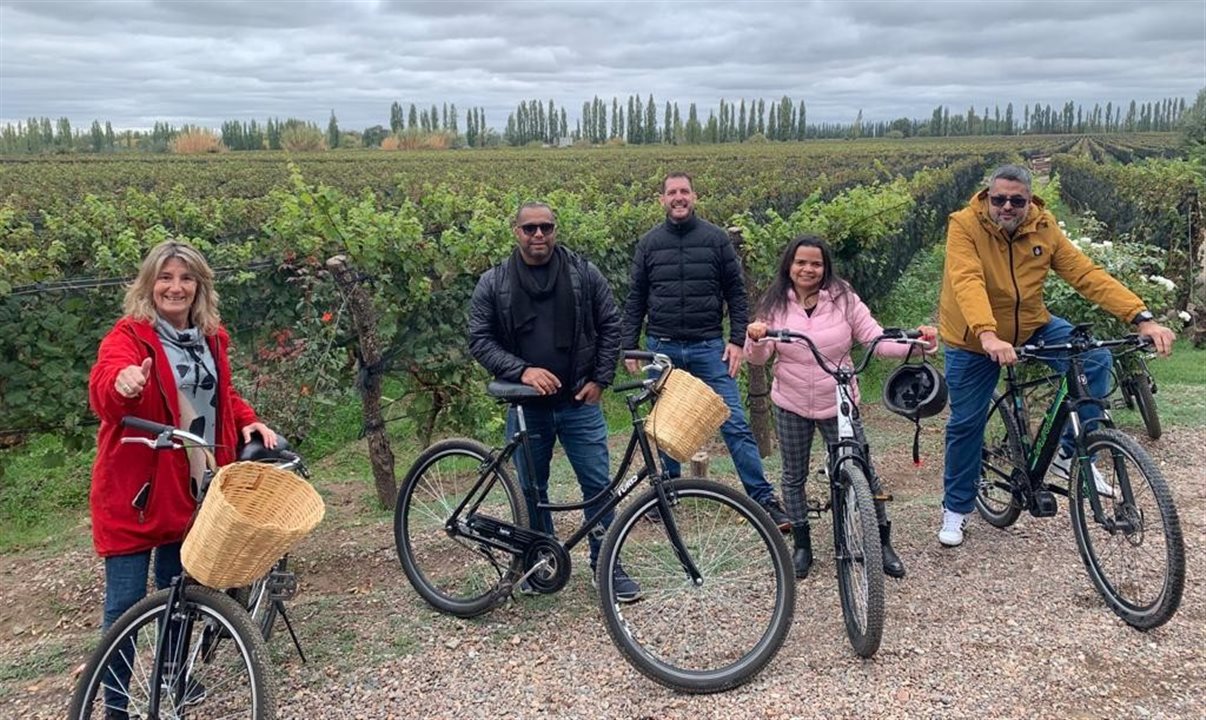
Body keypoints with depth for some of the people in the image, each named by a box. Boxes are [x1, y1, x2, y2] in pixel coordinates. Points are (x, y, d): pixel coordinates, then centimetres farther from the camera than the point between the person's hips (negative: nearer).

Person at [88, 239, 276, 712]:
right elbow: (102, 393, -30)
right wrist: (122, 382, -53)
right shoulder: (128, 334, -12)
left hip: (191, 488, 6)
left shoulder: (211, 339, 7)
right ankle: (117, 706, 13)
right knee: (126, 605, -2)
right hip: (134, 490, -6)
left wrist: (247, 422, 3)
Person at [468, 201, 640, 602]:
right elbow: (480, 340, -3)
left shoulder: (584, 274, 0)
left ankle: (607, 565, 16)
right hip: (526, 406, 1)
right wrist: (522, 370, -16)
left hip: (579, 403, 0)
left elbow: (610, 325, 5)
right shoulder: (493, 283, -1)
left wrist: (600, 379, -2)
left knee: (598, 484, 2)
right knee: (531, 489, 11)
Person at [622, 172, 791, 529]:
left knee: (735, 424, -6)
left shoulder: (716, 238, 3)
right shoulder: (649, 243, 7)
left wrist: (737, 340, -5)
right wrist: (629, 346, 4)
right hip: (662, 348, 2)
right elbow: (635, 299, 10)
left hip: (708, 346, -2)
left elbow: (736, 293, 4)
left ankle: (764, 499, -2)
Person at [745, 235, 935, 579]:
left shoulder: (843, 298, -5)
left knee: (863, 473, 0)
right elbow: (758, 358, -2)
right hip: (791, 406, 2)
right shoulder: (775, 304, -1)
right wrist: (755, 339, -25)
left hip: (838, 405, -2)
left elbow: (877, 339, -8)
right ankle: (802, 546, 26)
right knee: (794, 477, 11)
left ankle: (883, 543, 17)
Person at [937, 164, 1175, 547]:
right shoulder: (965, 225, -23)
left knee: (1095, 360, -19)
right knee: (966, 423, 4)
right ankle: (955, 507, 24)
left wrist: (1141, 317, -27)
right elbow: (967, 282, -37)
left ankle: (1070, 452, -3)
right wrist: (988, 335, -53)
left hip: (1031, 327, 3)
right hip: (973, 340, -3)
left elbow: (1087, 274, -16)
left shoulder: (1043, 228, -12)